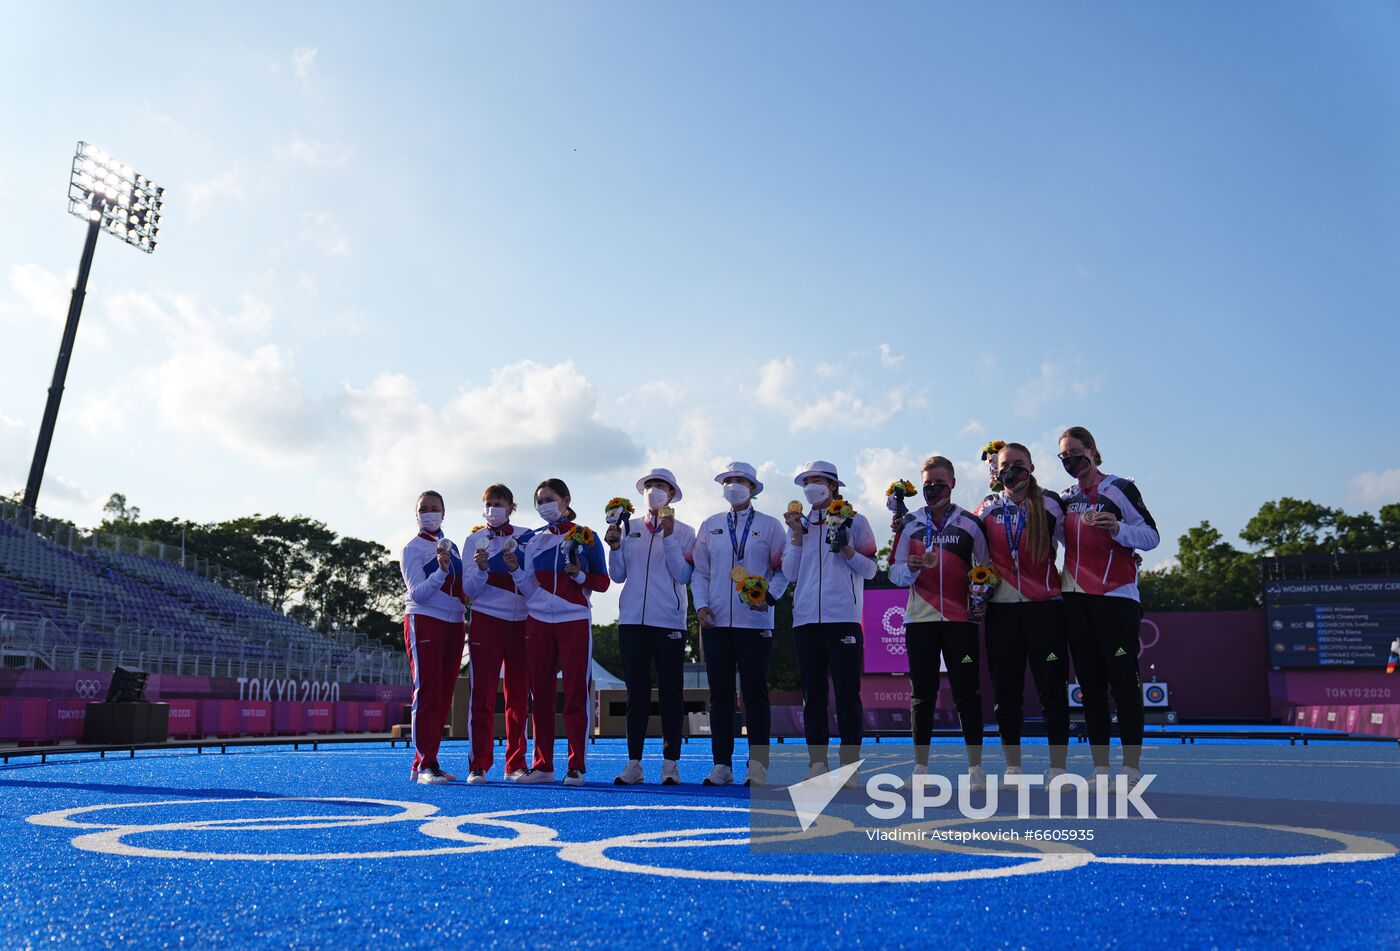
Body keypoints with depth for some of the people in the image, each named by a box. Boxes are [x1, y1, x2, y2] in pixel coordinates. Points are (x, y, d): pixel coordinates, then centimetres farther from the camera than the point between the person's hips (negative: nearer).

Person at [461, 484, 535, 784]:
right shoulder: (474, 540, 7)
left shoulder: (526, 538, 9)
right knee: (482, 696, -4)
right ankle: (479, 765, 1)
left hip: (521, 622, 1)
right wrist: (481, 568, -17)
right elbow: (469, 590, 1)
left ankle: (516, 764, 11)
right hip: (486, 622, -1)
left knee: (519, 696, 3)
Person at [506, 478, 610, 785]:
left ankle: (576, 766, 1)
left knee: (576, 693, -4)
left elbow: (603, 582, 1)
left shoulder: (586, 537, 3)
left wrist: (580, 575, -16)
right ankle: (542, 765, 11)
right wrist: (515, 569, -7)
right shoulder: (533, 541, 12)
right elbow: (529, 590, 10)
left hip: (574, 621, -3)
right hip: (538, 622, 4)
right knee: (540, 694, 4)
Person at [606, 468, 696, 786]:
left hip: (669, 622, -3)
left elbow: (683, 574, -7)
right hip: (632, 619, 3)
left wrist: (669, 536, -14)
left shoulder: (684, 532, 5)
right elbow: (618, 575, 11)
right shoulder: (630, 529, 14)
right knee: (636, 693, 6)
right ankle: (633, 763, 11)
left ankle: (670, 763, 7)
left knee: (671, 693, 1)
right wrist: (614, 547, -4)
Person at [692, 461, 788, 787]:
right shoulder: (710, 526, 14)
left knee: (755, 694, -1)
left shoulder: (770, 526, 7)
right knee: (720, 695, 5)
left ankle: (757, 768, 4)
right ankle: (721, 765, 11)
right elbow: (700, 571, 13)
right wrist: (701, 605, 0)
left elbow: (784, 569, 4)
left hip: (755, 622, -2)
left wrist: (769, 596, -12)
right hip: (715, 622, 3)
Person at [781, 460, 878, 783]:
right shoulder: (799, 524, 16)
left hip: (843, 618, -3)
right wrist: (797, 535, -2)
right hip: (806, 619, 4)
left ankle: (850, 766, 3)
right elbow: (790, 572, 8)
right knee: (813, 693, 6)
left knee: (847, 692, -3)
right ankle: (817, 764, 13)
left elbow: (870, 569, 3)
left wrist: (845, 549, -12)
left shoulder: (854, 521, 7)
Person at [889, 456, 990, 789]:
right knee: (922, 693, 6)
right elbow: (895, 573, 6)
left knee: (967, 692, -2)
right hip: (919, 619, 2)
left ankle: (975, 767, 6)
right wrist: (911, 567, -15)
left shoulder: (970, 523, 5)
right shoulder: (910, 524, 8)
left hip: (960, 619, -1)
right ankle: (920, 766, 14)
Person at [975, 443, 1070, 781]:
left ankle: (1058, 769, 7)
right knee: (1006, 693, 5)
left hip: (1044, 605, -2)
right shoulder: (987, 509, 8)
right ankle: (1012, 769, 15)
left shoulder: (1050, 503, 3)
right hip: (1001, 609, 2)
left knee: (1052, 690, -2)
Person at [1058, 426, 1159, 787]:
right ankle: (1100, 770, 12)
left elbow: (1151, 536, -6)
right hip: (1076, 598, 6)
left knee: (1123, 683, -5)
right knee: (1091, 686, 7)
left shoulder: (1119, 488, -2)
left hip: (1115, 597, -6)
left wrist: (1117, 527, -24)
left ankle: (1131, 771, 0)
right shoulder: (1065, 499, 15)